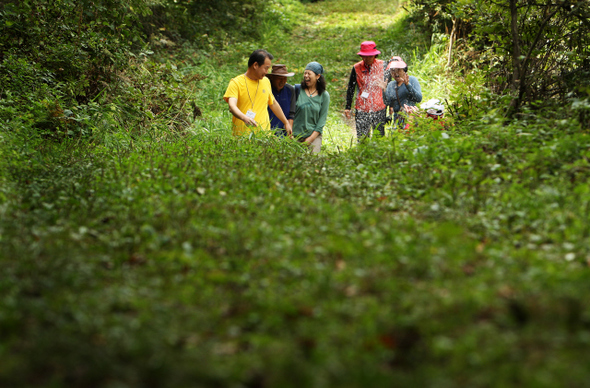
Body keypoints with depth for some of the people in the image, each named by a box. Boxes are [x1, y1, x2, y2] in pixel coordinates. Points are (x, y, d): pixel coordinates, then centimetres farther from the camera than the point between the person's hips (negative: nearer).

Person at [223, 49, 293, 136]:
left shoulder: (266, 81, 16)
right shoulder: (236, 83, -4)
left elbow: (273, 104, 30)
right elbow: (232, 106, -19)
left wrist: (286, 123, 36)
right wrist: (244, 118, -38)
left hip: (264, 134, 4)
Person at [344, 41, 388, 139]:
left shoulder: (383, 65, 2)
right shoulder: (356, 68, 3)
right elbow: (350, 89, 10)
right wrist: (347, 107, 6)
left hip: (379, 108, 0)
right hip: (362, 109, 0)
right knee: (362, 139, -4)